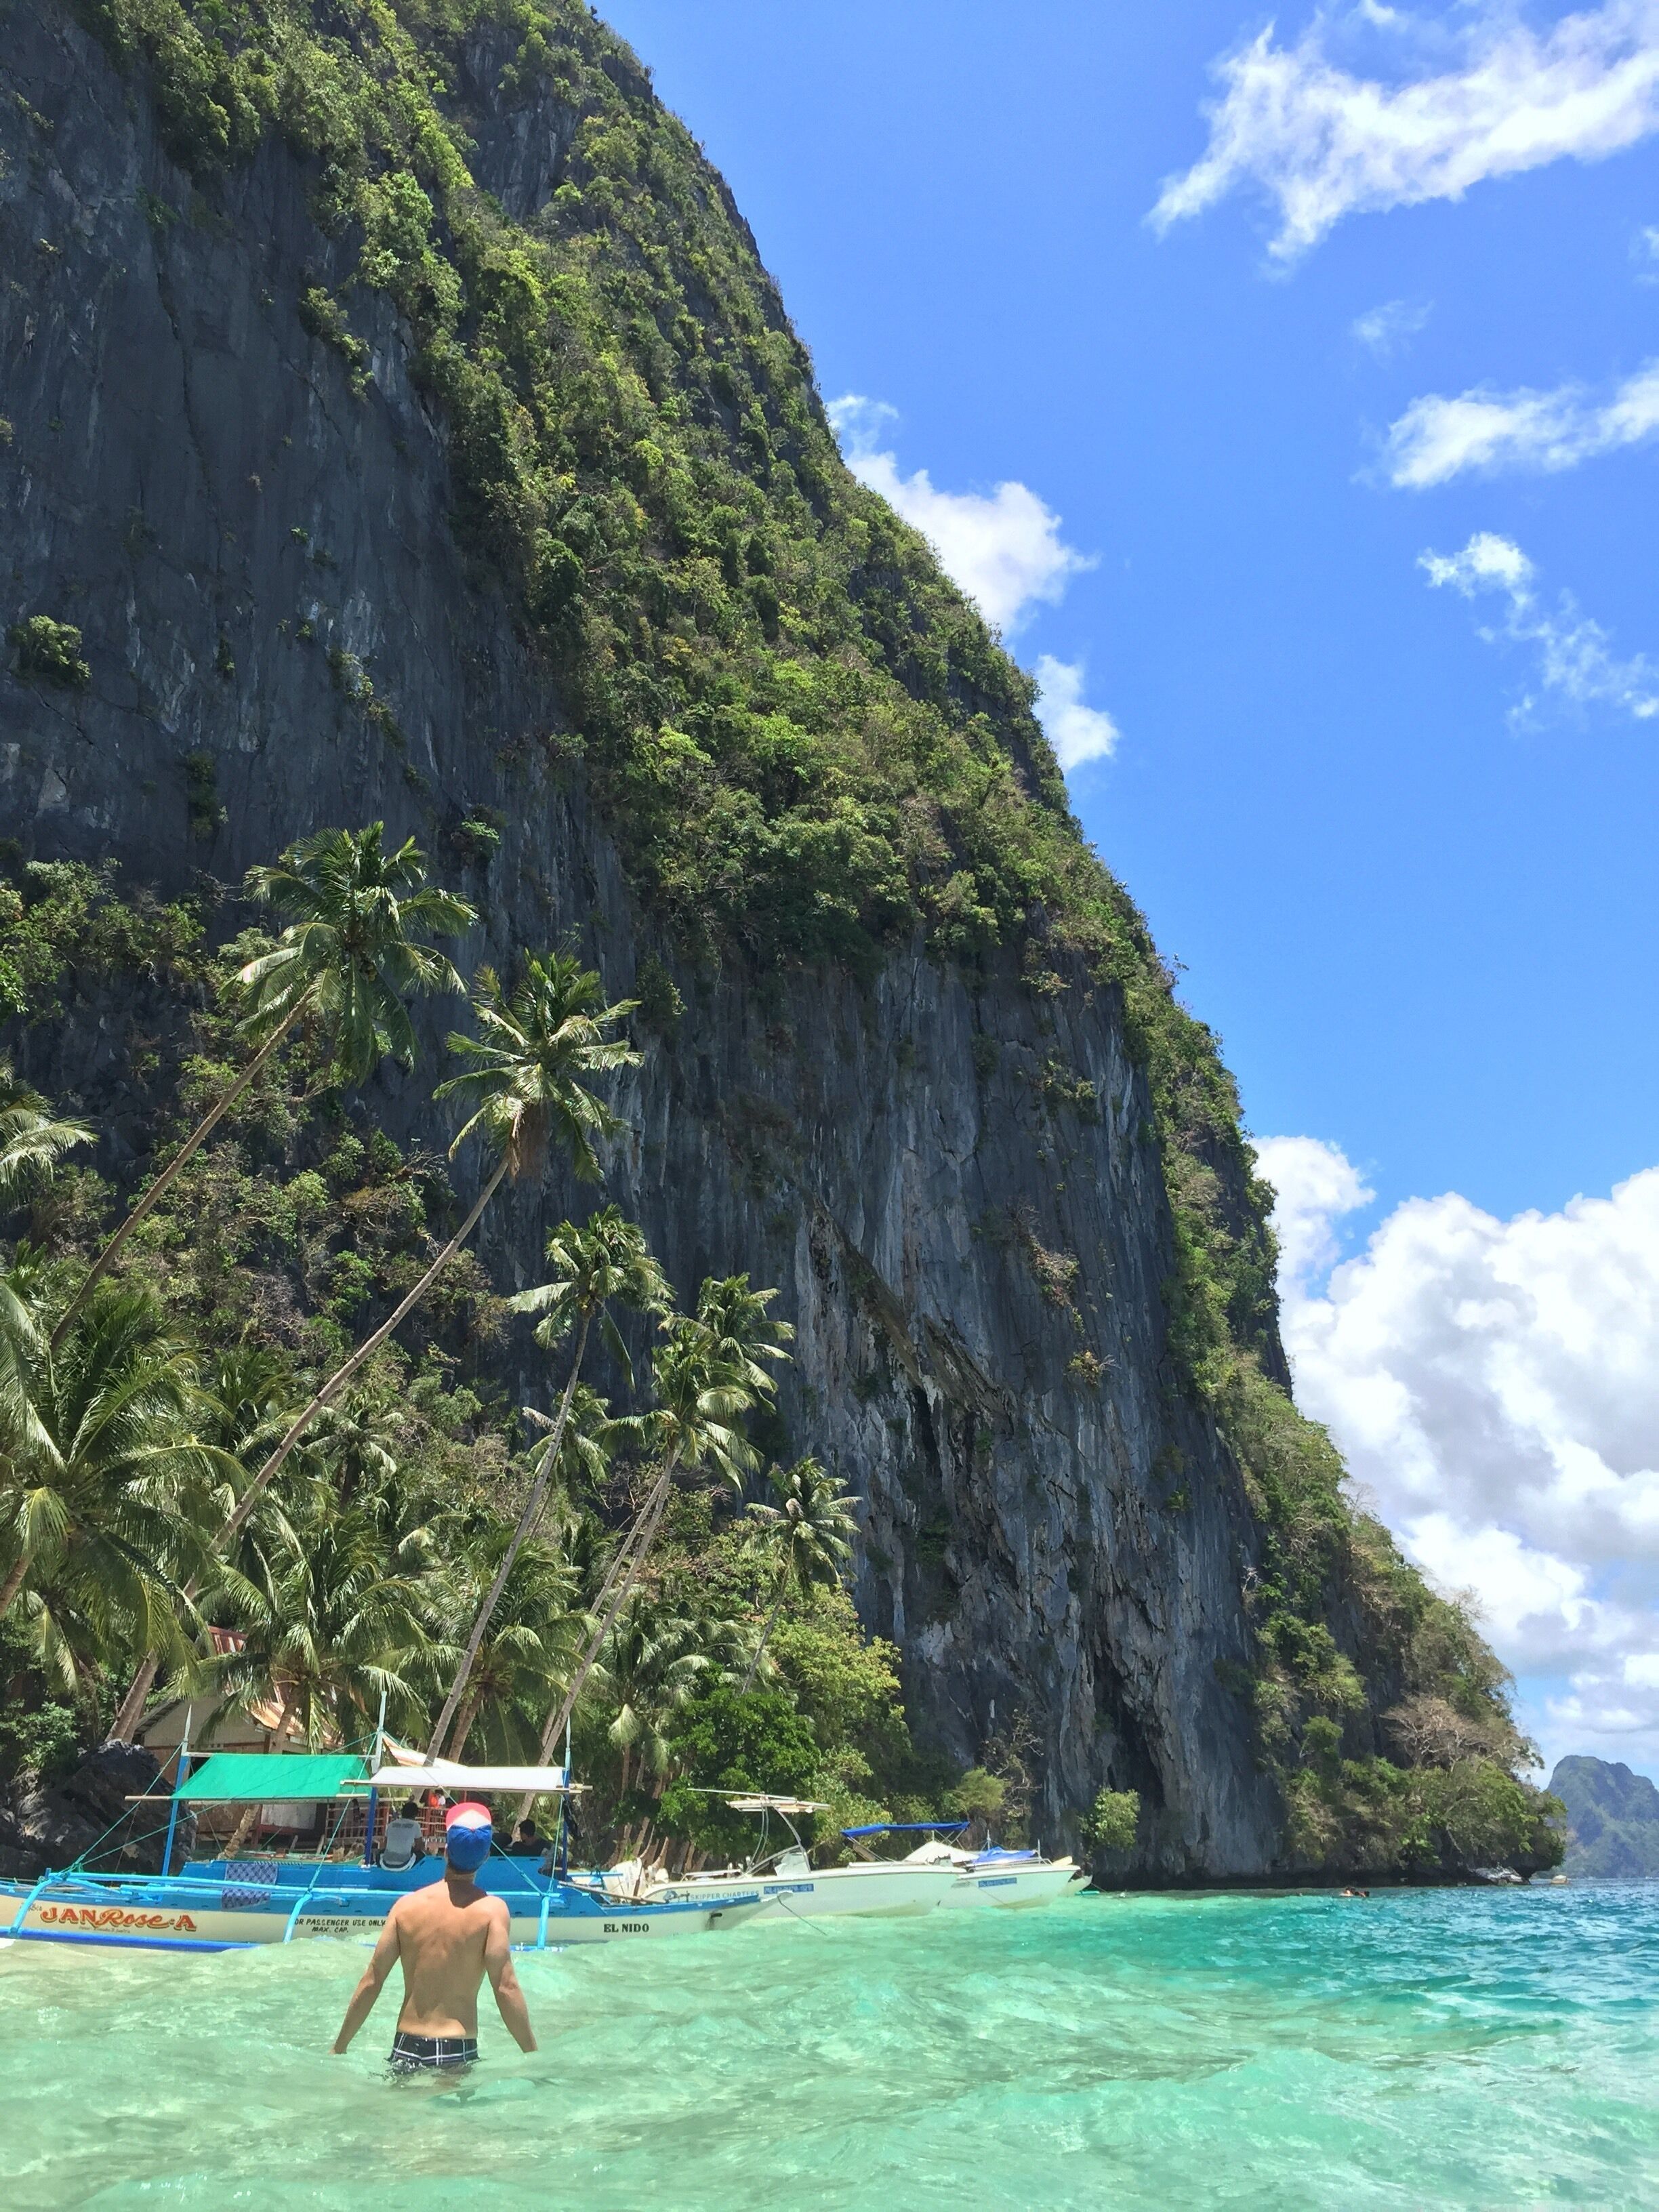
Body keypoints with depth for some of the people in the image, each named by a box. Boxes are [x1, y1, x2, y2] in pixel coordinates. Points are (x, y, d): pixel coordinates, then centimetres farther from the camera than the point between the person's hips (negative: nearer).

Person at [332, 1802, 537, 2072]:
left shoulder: (407, 1904, 0)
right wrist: (534, 2056, -6)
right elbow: (506, 1989, -13)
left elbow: (370, 1982, 2)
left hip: (407, 2048, 3)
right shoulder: (491, 1909, -8)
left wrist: (339, 2047, 13)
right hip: (457, 2051, -3)